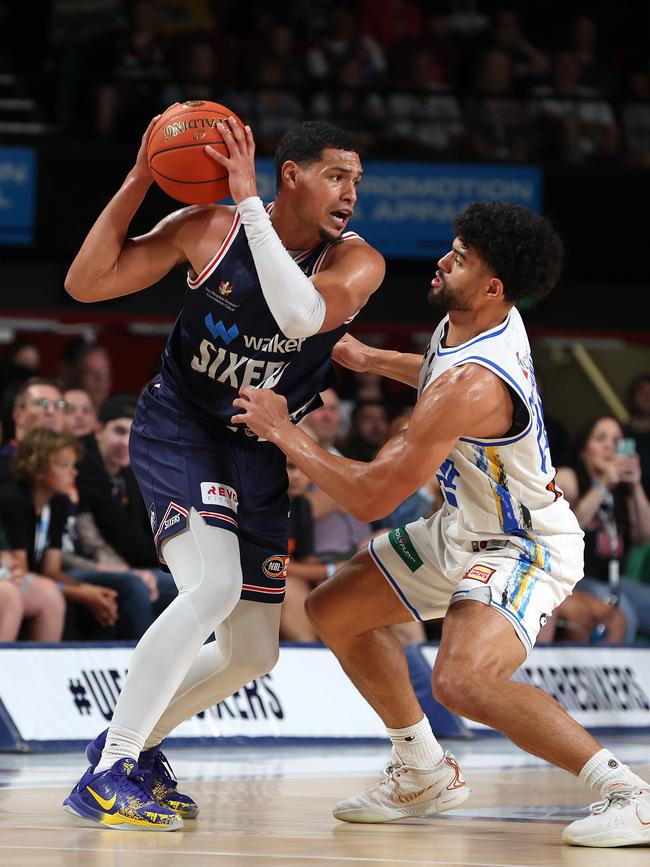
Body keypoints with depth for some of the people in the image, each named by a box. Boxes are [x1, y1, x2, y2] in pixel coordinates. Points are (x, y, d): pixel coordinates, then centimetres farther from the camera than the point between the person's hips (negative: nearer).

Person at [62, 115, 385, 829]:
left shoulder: (356, 263, -10)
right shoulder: (208, 228, -11)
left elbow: (301, 316, -32)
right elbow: (86, 283, -9)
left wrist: (249, 201, -30)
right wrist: (139, 179, -16)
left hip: (257, 457, 5)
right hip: (177, 429, -5)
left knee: (253, 652, 8)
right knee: (213, 585, -29)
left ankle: (130, 741, 30)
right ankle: (106, 774, -24)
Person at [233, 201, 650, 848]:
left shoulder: (470, 384, -34)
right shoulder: (486, 322, -6)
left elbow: (370, 497, -30)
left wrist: (284, 434, -20)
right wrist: (371, 359, 18)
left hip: (525, 549, -10)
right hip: (463, 530, 10)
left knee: (462, 680, -35)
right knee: (333, 612, 14)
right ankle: (425, 775, 28)